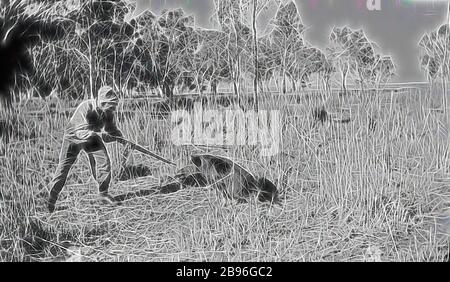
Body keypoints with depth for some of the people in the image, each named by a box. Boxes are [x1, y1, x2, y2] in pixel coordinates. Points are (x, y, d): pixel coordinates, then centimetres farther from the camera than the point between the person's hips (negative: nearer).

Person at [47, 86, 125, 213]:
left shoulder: (108, 112, -19)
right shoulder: (86, 108, -36)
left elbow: (111, 129, -5)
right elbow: (80, 132, -39)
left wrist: (119, 136, -26)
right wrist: (99, 135, -50)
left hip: (93, 137, 5)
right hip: (74, 136, -4)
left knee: (104, 161, -8)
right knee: (63, 167, -6)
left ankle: (104, 193, 11)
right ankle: (51, 199, 6)